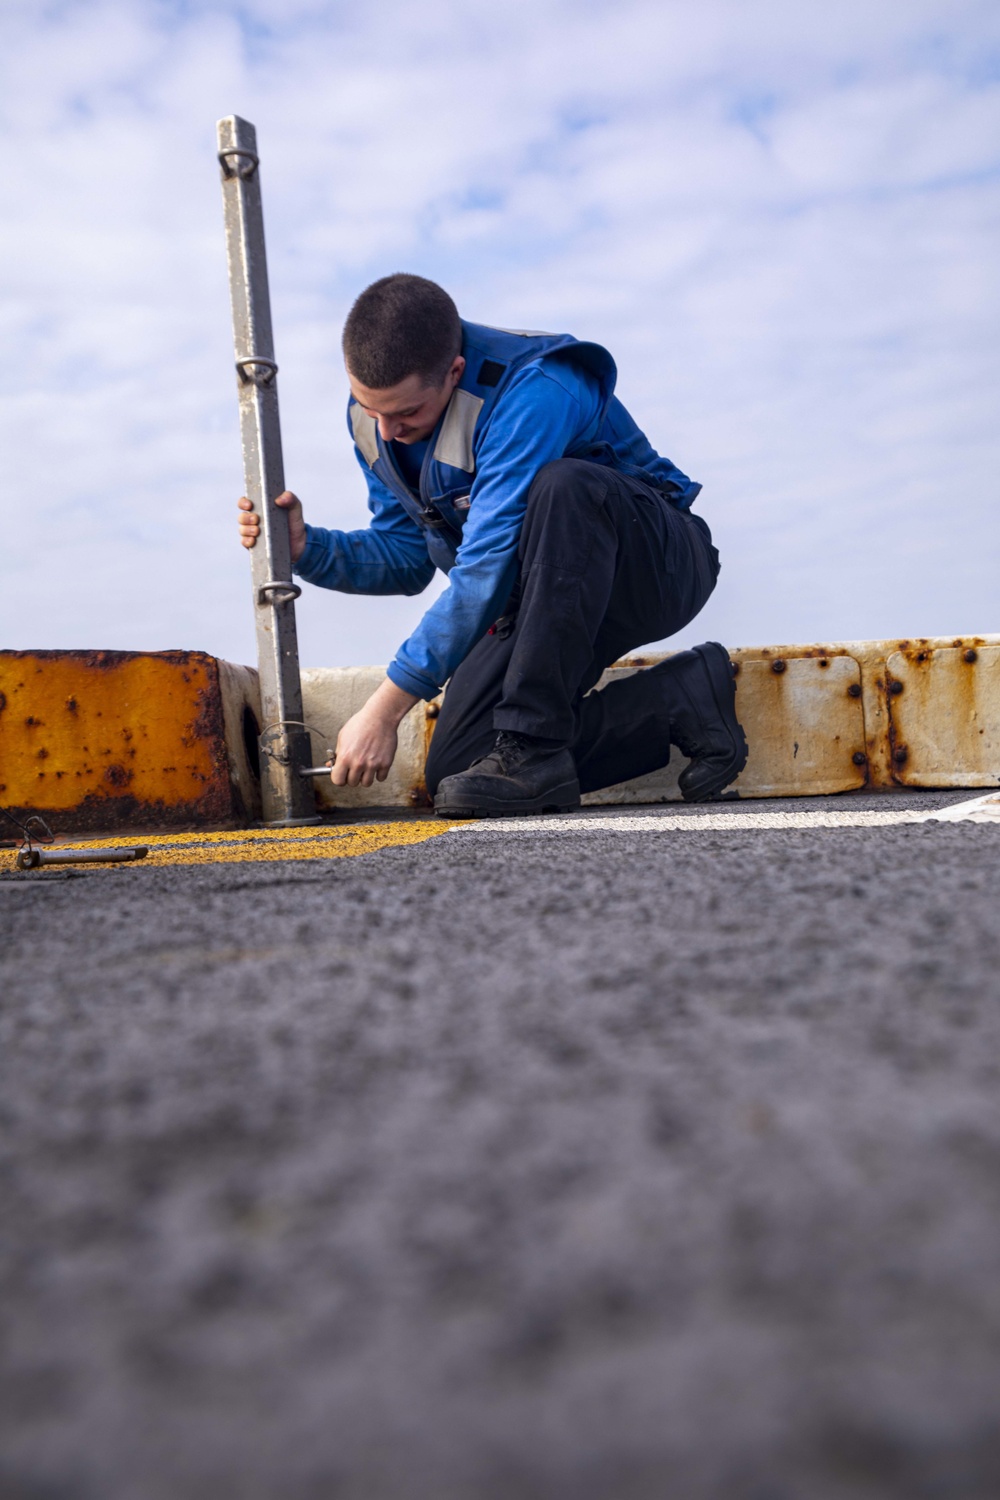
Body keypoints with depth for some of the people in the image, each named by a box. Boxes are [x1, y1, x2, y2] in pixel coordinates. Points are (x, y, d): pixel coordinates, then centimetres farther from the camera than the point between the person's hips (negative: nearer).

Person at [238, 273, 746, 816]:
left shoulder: (531, 392, -30)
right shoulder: (373, 411, -3)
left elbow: (485, 571, -34)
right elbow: (406, 554, 6)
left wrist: (384, 709, -32)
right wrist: (306, 547, -13)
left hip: (654, 565, -6)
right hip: (543, 595, 7)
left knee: (560, 485, -40)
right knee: (455, 769, -13)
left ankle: (533, 748, -31)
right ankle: (681, 702, -5)